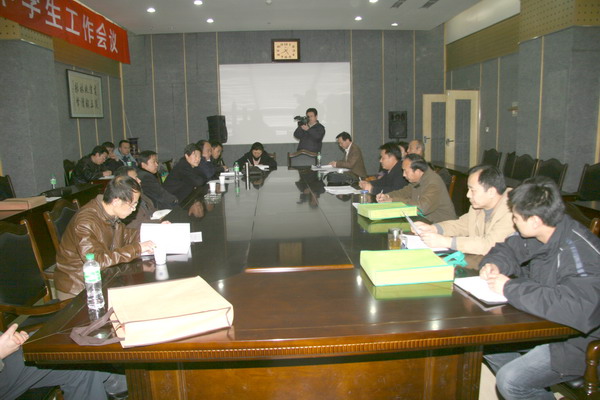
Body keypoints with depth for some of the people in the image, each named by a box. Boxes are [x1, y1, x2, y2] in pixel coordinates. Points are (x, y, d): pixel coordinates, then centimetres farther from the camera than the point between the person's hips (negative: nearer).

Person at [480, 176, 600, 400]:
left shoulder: (582, 254, -30)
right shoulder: (537, 237, -4)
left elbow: (578, 309, -44)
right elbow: (509, 249, 15)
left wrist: (510, 287, -34)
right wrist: (494, 264, -9)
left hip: (578, 341, -8)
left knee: (509, 381, -21)